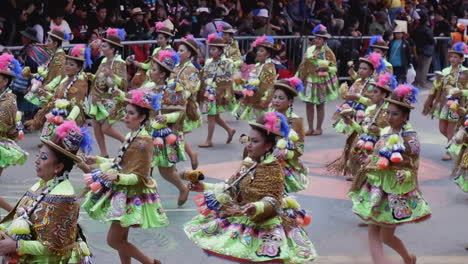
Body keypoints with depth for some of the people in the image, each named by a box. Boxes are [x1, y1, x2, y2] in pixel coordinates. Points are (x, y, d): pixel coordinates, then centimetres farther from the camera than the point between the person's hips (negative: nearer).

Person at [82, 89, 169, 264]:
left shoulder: (142, 141, -21)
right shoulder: (131, 136, 7)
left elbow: (139, 177, -22)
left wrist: (117, 177, -37)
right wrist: (98, 160, 17)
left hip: (134, 196, -9)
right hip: (124, 193, 9)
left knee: (113, 240, -5)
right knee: (121, 239, 15)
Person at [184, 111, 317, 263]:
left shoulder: (273, 169, -16)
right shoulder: (247, 164, 7)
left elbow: (273, 201, -22)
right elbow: (230, 187, 15)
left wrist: (257, 208, -41)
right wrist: (205, 187, 12)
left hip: (262, 222, -8)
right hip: (240, 216, 8)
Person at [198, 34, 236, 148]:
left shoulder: (226, 63, -8)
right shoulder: (208, 62, 10)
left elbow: (227, 81, -10)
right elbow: (203, 78, 14)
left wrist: (226, 95, -14)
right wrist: (202, 92, 11)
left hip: (218, 93, -7)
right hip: (208, 93, 7)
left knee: (212, 116, -4)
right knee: (215, 116, 13)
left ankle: (209, 140, 4)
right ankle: (230, 130, 33)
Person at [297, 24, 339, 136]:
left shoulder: (327, 52, -6)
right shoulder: (310, 50, 8)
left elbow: (334, 67, -6)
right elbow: (304, 64, 16)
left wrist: (324, 68, -23)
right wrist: (301, 77, 11)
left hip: (321, 82, -4)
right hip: (309, 81, 4)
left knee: (320, 105, 5)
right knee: (309, 104, 3)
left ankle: (319, 128, 14)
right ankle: (310, 128, 11)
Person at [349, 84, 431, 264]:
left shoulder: (409, 138, -15)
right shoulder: (386, 131, 4)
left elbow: (413, 169, -11)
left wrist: (404, 175, -28)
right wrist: (370, 160, -2)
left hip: (395, 190, -6)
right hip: (377, 188, 6)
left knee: (386, 237, 5)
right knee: (373, 233, 1)